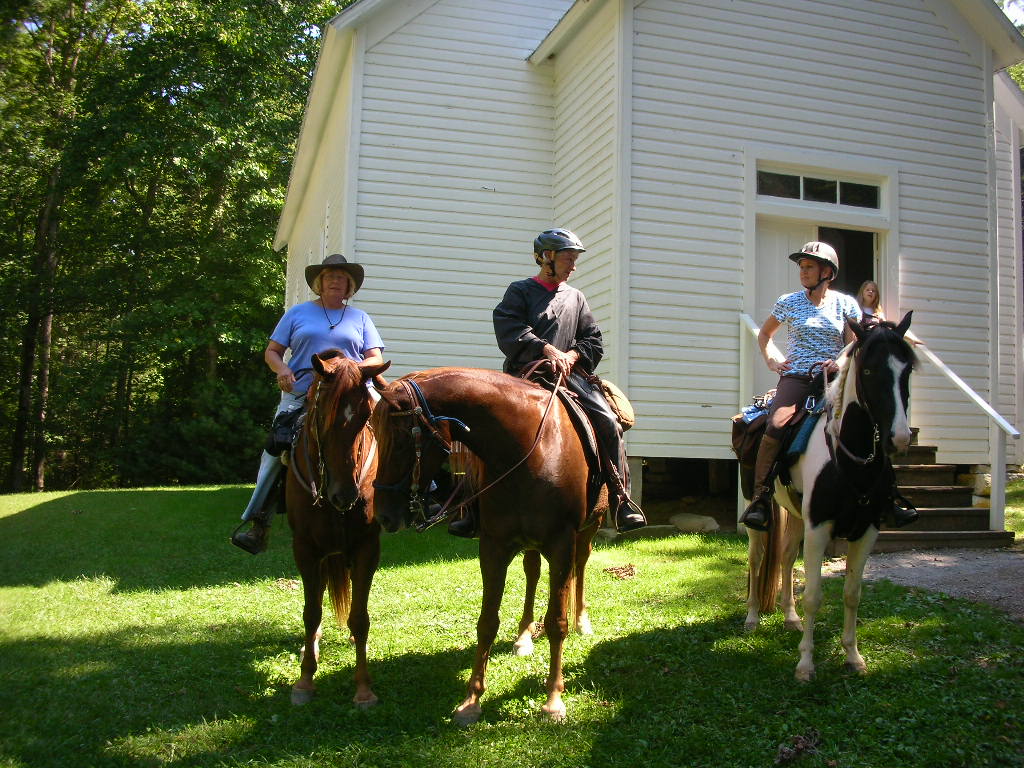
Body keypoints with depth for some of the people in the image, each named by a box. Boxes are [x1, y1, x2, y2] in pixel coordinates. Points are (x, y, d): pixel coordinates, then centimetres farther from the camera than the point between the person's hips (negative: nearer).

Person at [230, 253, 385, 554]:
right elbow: (271, 351, 14)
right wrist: (281, 369, -9)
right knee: (274, 451, -12)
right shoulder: (298, 313, 15)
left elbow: (376, 359, 12)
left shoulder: (360, 318, 18)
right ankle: (258, 526, -9)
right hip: (300, 397, -1)